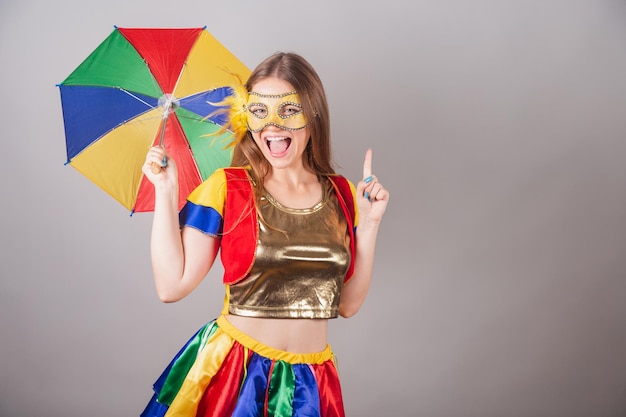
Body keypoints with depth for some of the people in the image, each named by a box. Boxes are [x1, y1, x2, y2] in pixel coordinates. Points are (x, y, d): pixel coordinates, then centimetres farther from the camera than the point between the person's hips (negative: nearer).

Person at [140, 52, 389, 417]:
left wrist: (369, 223, -5)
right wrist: (166, 190, -14)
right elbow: (171, 286, -13)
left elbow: (348, 304, 2)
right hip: (232, 372, -2)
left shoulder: (342, 195, 0)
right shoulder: (226, 188, -7)